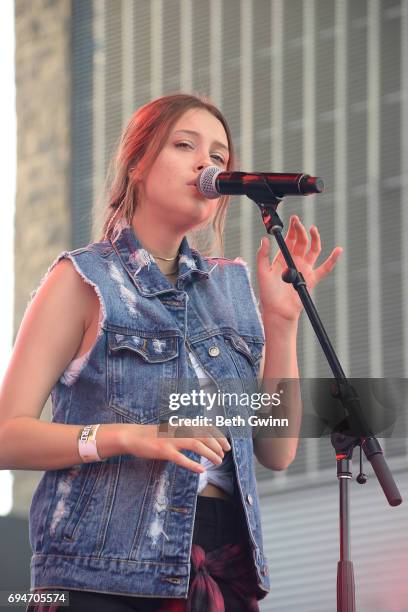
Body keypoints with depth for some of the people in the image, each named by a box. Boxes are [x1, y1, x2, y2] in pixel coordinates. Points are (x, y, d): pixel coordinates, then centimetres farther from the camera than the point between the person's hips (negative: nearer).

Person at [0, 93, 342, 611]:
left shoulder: (231, 286, 16)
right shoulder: (84, 278, 2)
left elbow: (277, 451, 11)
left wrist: (281, 319, 2)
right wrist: (131, 437, -20)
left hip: (226, 569, 4)